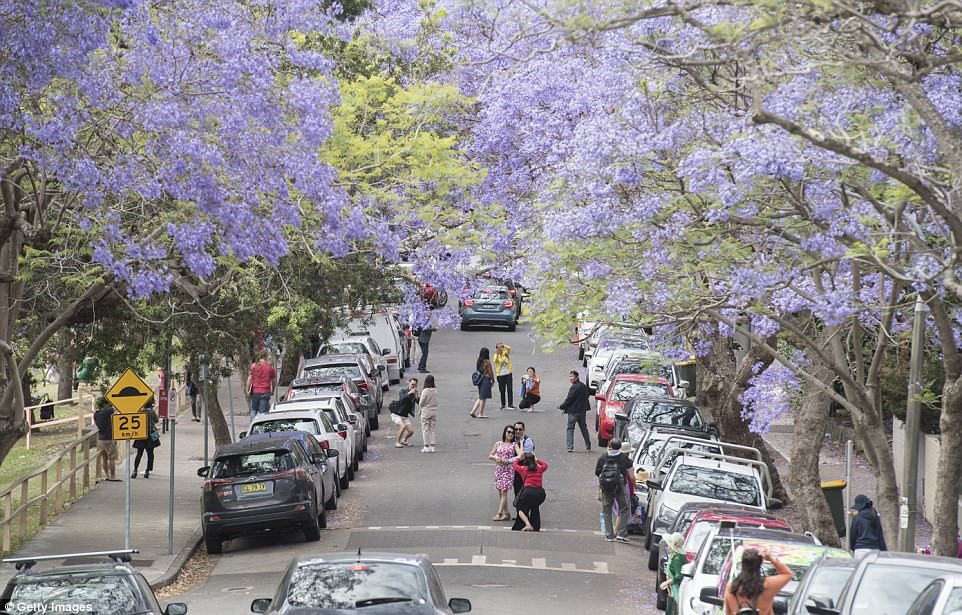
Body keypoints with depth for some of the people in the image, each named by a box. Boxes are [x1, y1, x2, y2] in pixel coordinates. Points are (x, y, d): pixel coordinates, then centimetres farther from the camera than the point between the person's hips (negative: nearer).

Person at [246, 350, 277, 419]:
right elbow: (274, 381, 5)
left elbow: (250, 379, -5)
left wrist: (248, 390, 2)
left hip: (255, 391, 0)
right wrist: (272, 391, 19)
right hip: (265, 392, 0)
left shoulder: (254, 365, -3)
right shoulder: (270, 367, -1)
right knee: (263, 411, 3)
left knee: (253, 410, 16)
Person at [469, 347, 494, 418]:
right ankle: (481, 414, 5)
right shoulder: (487, 361, -12)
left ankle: (473, 411, 7)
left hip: (479, 380, 6)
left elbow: (476, 371, 10)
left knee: (480, 397, 15)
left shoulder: (478, 361, 6)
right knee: (483, 398, 1)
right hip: (486, 379, -6)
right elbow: (490, 372, -8)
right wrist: (493, 380, 5)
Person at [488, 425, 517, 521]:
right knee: (500, 492, 3)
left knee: (503, 491, -12)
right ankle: (506, 513, 9)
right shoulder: (498, 444, 12)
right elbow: (490, 456, 12)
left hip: (508, 469, -4)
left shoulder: (514, 445, 4)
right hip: (498, 469, 4)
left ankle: (499, 513, -16)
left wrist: (508, 460, -18)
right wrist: (496, 457, -10)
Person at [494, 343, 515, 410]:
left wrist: (503, 345, -28)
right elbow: (495, 361, -17)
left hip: (508, 374, 0)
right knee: (502, 390, 3)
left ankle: (510, 404, -7)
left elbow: (509, 348, -16)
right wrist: (497, 354, -27)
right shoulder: (496, 355, 2)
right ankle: (503, 405, 11)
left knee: (510, 389, -7)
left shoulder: (506, 353, 4)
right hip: (500, 375, 0)